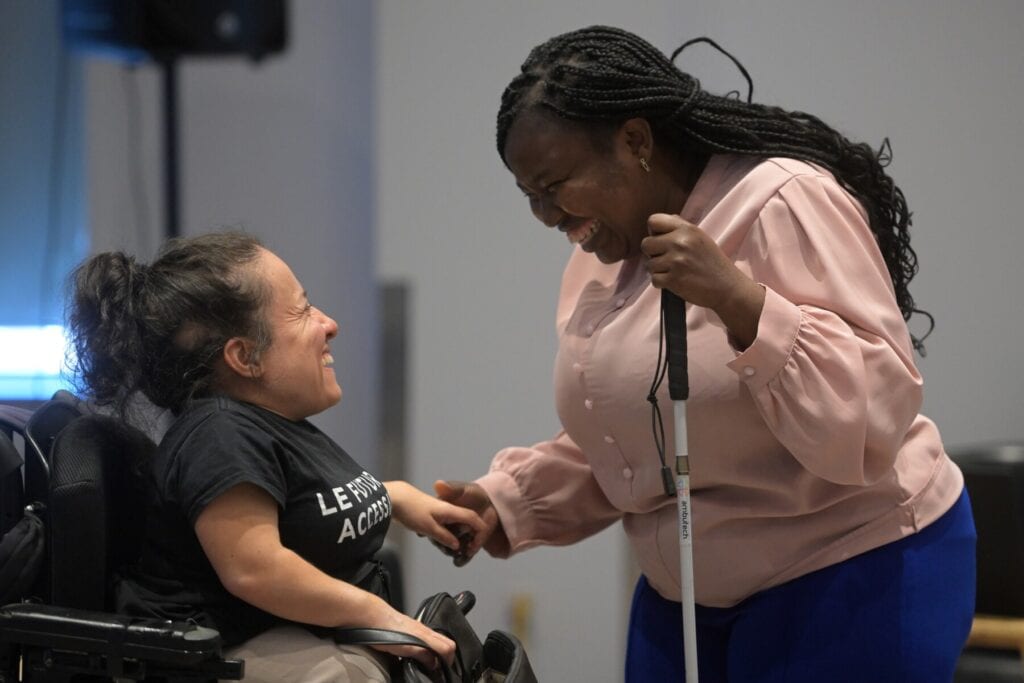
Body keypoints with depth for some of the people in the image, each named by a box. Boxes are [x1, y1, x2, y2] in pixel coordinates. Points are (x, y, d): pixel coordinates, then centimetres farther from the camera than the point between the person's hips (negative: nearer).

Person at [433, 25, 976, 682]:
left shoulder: (783, 203, -17)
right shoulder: (602, 256, 6)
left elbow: (875, 413, -23)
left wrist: (738, 300, -32)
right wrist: (509, 503, 1)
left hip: (855, 577, -7)